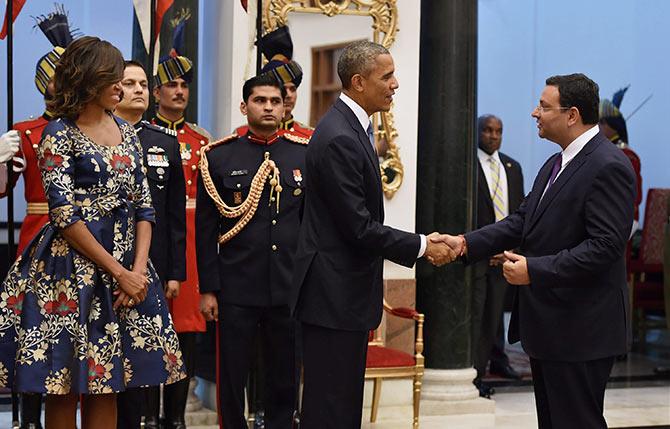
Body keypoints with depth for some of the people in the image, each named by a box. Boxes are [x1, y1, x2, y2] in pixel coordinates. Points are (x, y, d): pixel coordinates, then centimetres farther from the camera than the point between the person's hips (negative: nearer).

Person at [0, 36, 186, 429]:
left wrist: (139, 269, -4)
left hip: (126, 266, 6)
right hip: (73, 268, -5)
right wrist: (118, 272, -13)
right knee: (64, 385, -1)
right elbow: (65, 216, -12)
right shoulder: (60, 134, -6)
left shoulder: (126, 132, 12)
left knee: (106, 384, 8)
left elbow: (144, 206, 10)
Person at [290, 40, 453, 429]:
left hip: (348, 293, 10)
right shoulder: (339, 139, -20)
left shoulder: (352, 128, 12)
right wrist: (421, 247, -12)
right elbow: (359, 227, -21)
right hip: (334, 294, -10)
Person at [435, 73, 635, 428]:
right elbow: (522, 221, 12)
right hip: (547, 324, 10)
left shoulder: (609, 167, -17)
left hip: (580, 331, -10)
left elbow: (604, 246, -24)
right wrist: (465, 244, -1)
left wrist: (535, 269, -25)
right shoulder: (555, 165, 14)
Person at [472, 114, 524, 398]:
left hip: (503, 253, 5)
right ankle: (474, 373, -1)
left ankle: (496, 359, 22)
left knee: (495, 310, 12)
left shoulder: (512, 167, 14)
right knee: (475, 313, -5)